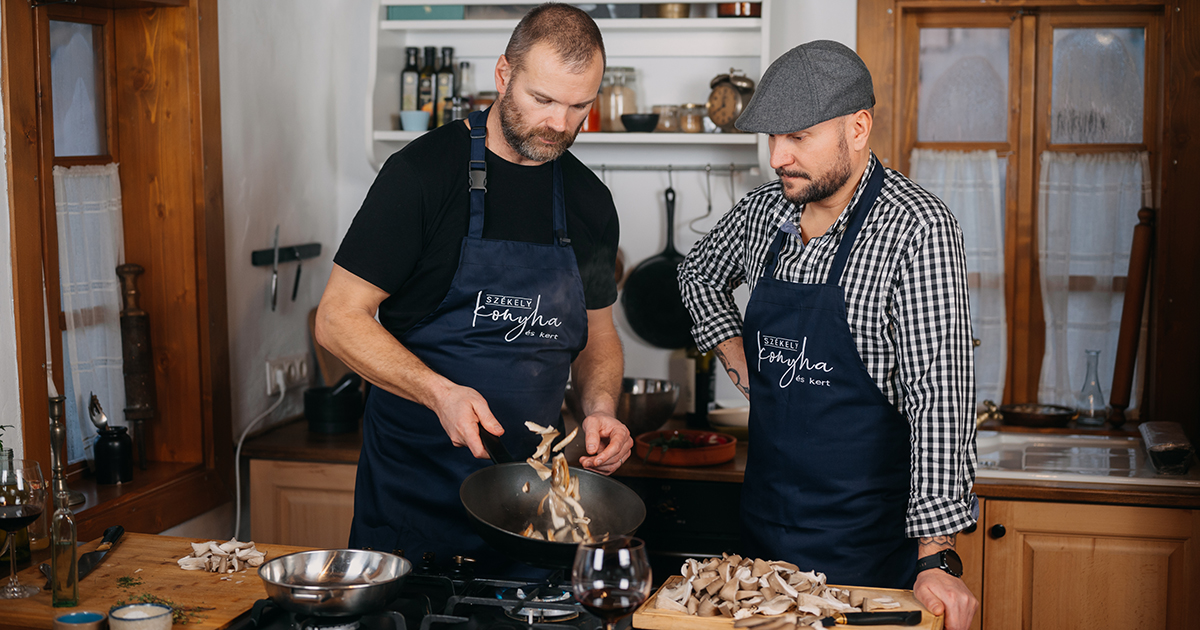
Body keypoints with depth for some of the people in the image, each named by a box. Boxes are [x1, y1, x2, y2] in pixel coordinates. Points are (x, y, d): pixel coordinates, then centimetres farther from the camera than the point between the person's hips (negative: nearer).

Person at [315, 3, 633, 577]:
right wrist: (439, 393, -25)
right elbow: (338, 319, -11)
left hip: (531, 487, 4)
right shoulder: (424, 171, -11)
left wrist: (601, 409, -5)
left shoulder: (589, 201, 5)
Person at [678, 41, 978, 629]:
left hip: (864, 539, -6)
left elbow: (938, 397, -22)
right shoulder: (764, 209, 2)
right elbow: (700, 273, 23)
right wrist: (741, 361, 7)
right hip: (763, 518, 6)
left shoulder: (917, 228, -18)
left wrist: (936, 558, -26)